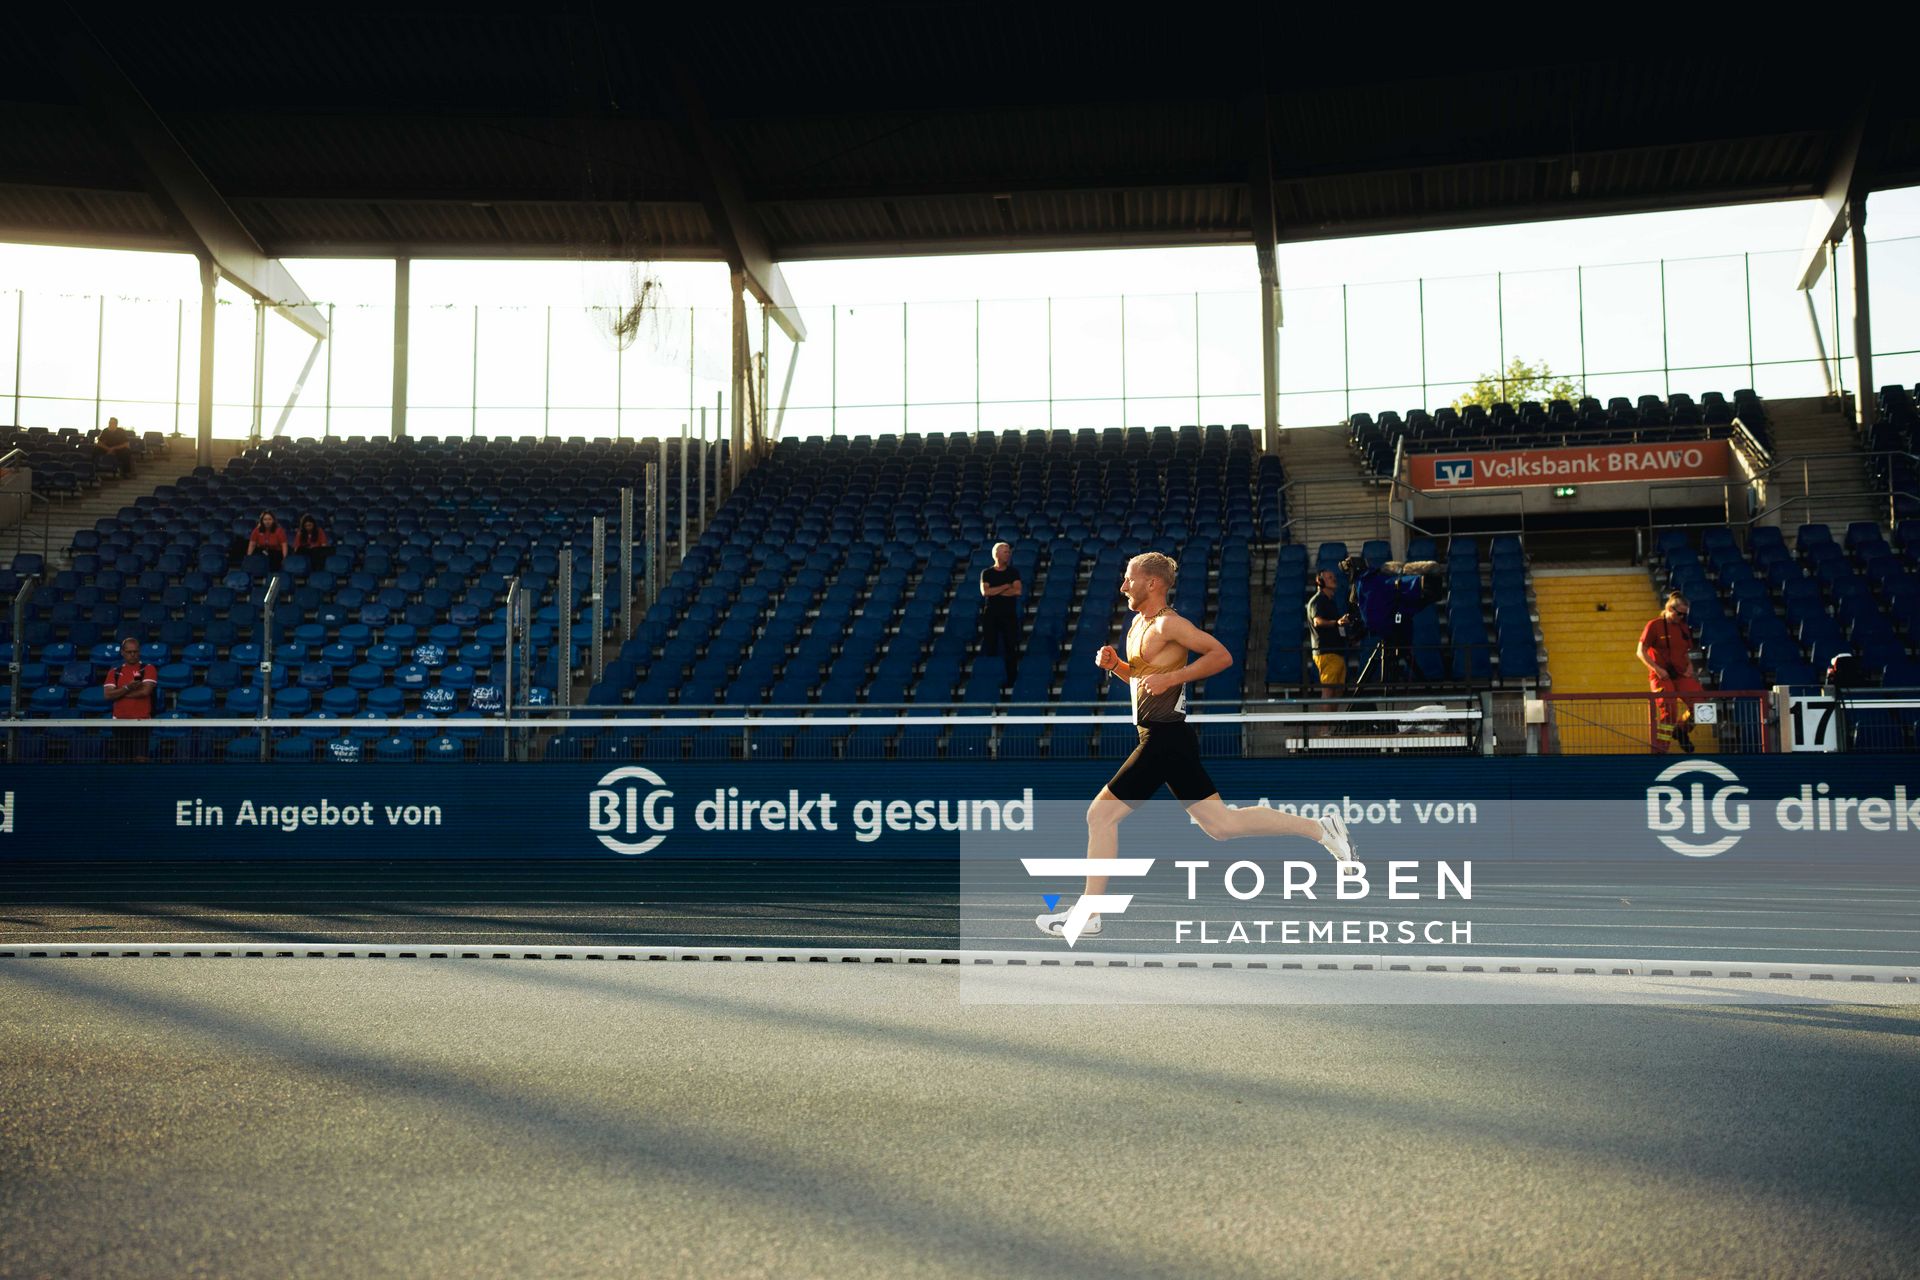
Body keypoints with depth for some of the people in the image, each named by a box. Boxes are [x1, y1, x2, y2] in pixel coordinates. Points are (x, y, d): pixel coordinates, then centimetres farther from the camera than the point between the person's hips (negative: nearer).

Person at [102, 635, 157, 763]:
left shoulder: (148, 669, 3)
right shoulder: (114, 672, 12)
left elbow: (145, 691, -12)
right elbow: (108, 695, -1)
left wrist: (119, 693, -4)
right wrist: (127, 688, -16)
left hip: (141, 720, -3)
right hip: (120, 721, 3)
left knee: (140, 758, -11)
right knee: (122, 760, 5)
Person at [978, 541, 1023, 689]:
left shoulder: (1013, 572, 7)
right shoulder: (986, 573, 5)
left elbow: (1018, 591, -7)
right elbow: (985, 592, -10)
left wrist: (995, 591, -7)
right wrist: (1006, 586, -9)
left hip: (1009, 615, 1)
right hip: (990, 615, -1)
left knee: (1011, 649, -2)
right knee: (990, 649, -2)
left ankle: (1011, 681, 3)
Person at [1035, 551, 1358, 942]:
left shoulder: (1168, 623, -12)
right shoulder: (1138, 624, 15)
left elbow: (1222, 656, -16)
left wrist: (1172, 677, -21)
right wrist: (1114, 664, 8)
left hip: (1165, 741, -10)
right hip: (1163, 739, 10)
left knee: (1101, 814, -5)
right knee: (1221, 824, 12)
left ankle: (1087, 915, 4)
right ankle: (1320, 828, 15)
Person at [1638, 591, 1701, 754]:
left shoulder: (1684, 628, 11)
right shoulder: (1654, 626, -7)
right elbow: (1640, 652, -8)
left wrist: (1689, 665, 3)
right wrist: (1657, 669, -17)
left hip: (1681, 675, 6)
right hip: (1661, 676, -6)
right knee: (1669, 711, -15)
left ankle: (1681, 731, 19)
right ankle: (1659, 750, -5)